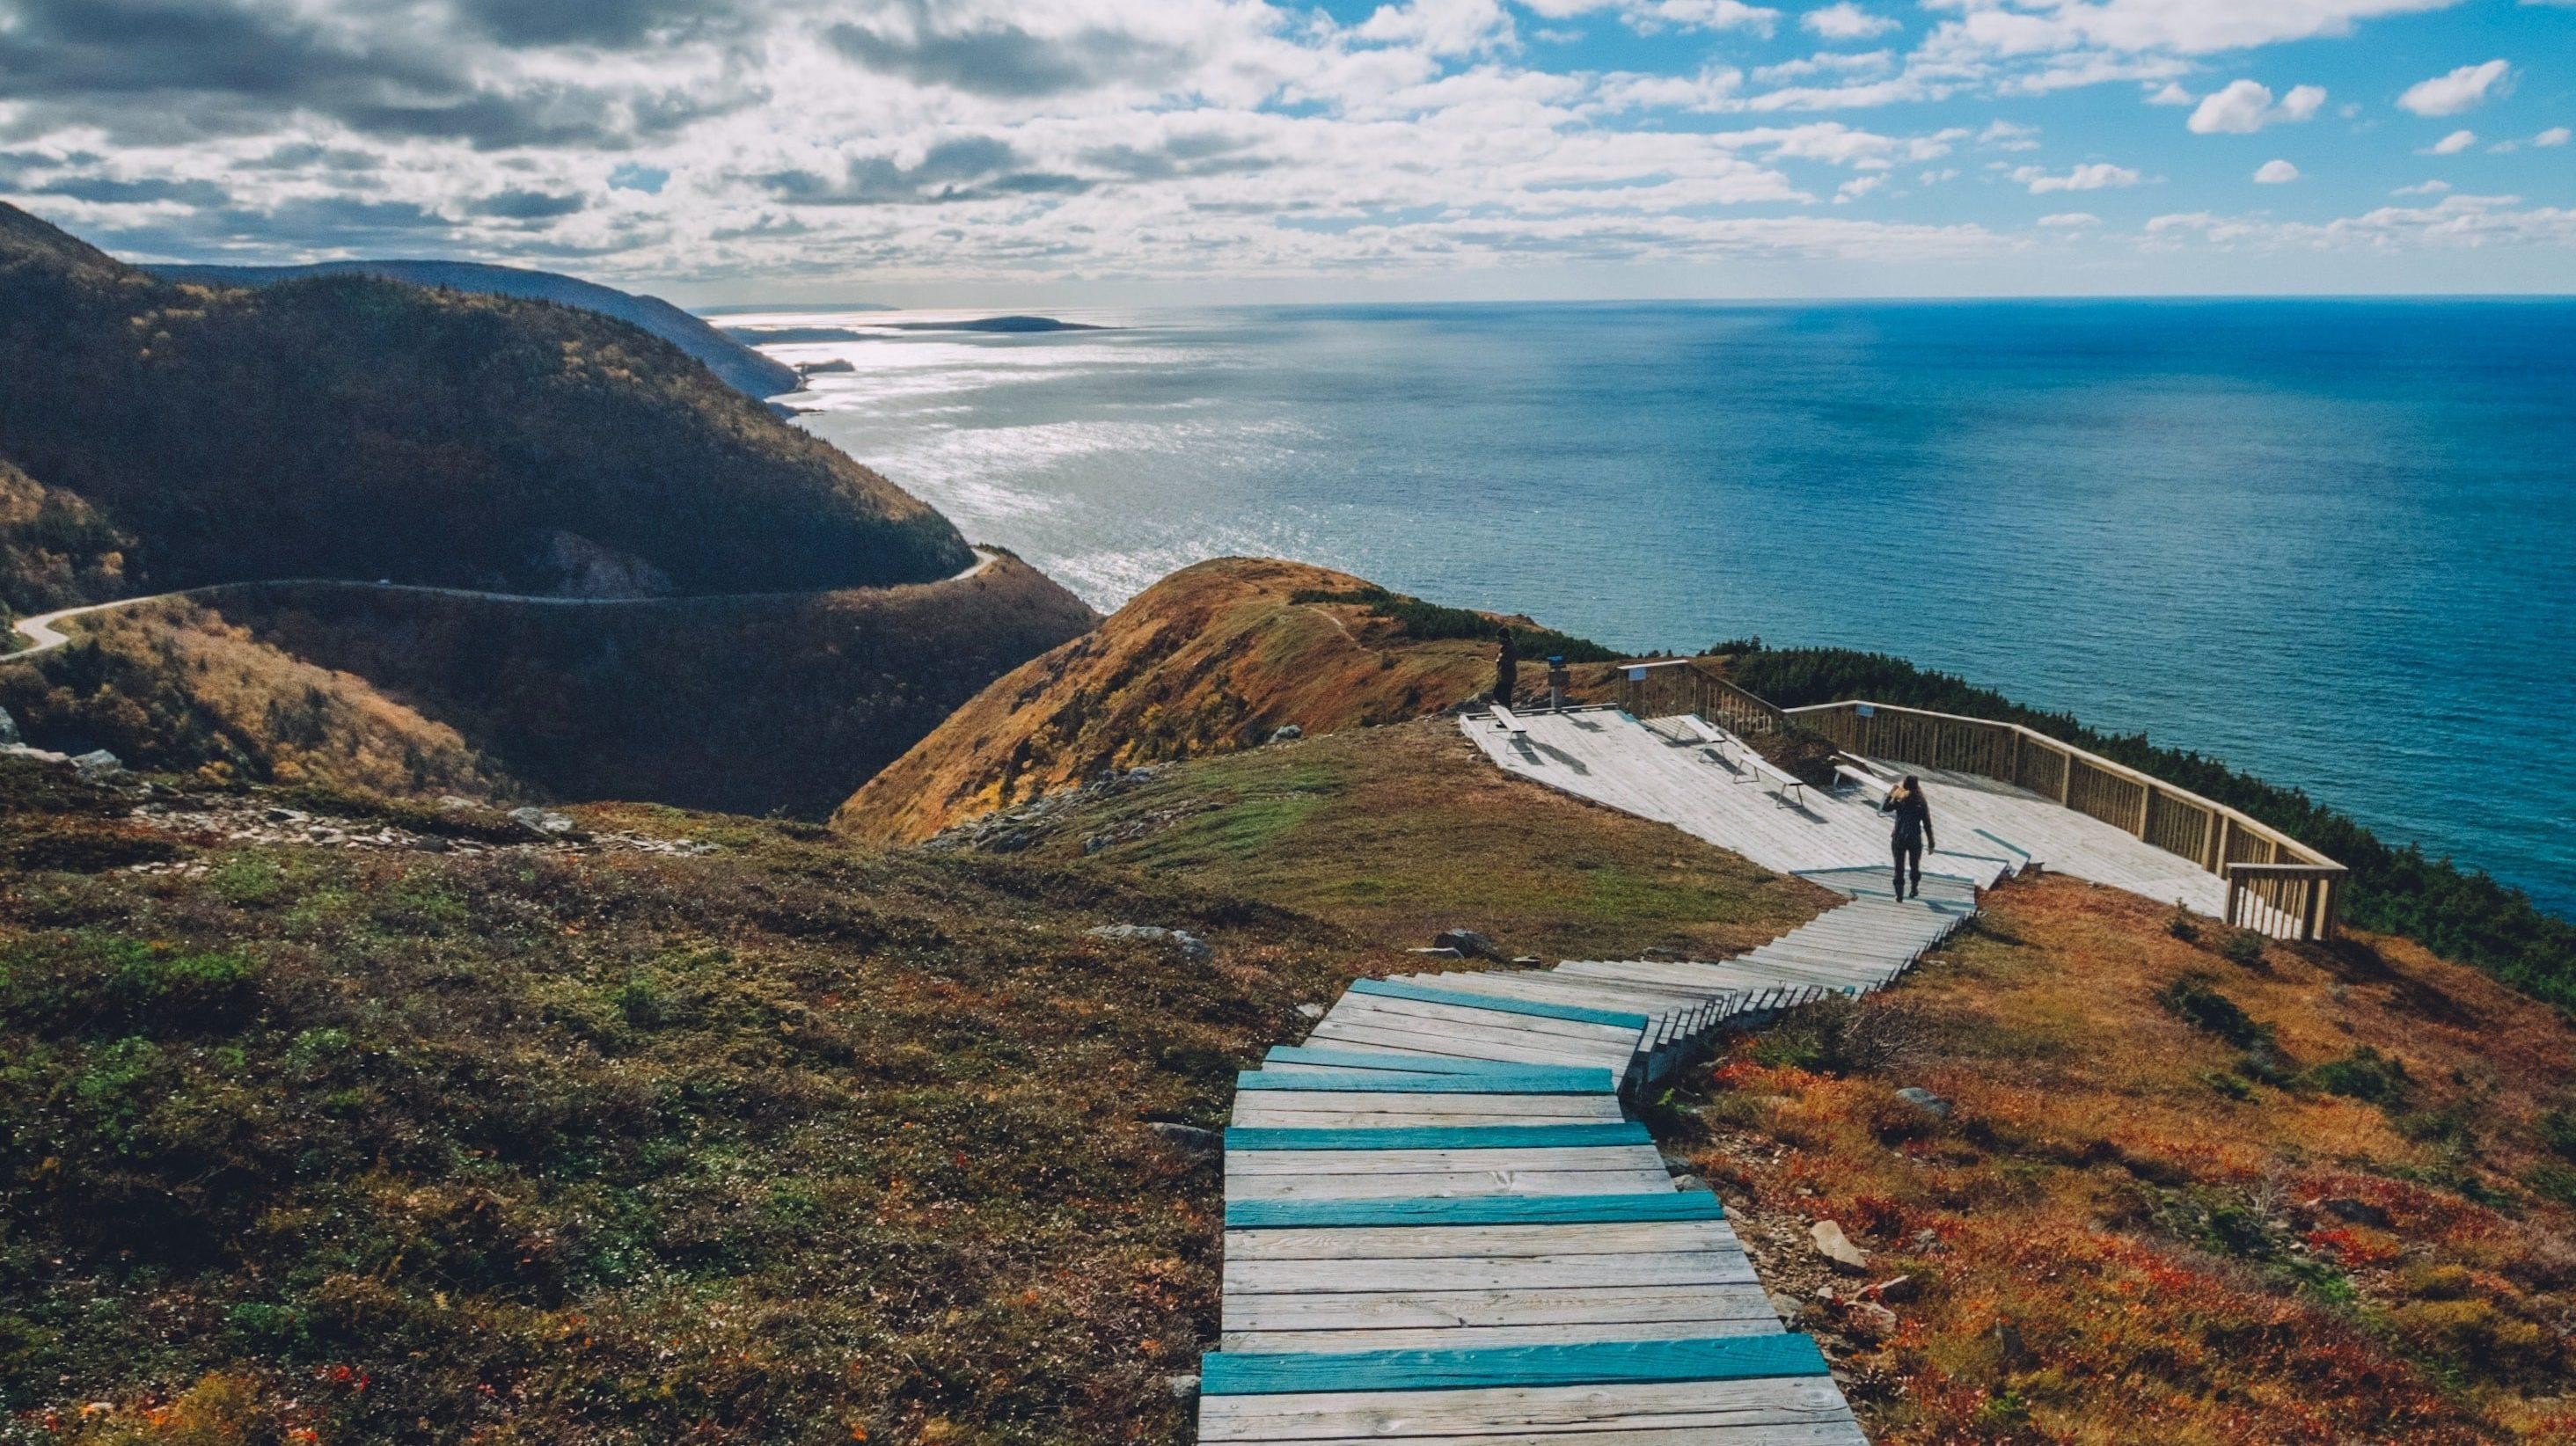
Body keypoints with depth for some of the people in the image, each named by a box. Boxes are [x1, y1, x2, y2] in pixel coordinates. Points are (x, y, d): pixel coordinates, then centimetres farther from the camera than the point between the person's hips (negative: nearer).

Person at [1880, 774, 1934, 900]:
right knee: (1915, 866, 21)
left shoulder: (1899, 800, -9)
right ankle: (1915, 890, 29)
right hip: (1915, 839, 1)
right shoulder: (1921, 802, -7)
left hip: (1899, 839, -1)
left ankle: (1899, 893, 4)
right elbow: (1927, 824, -4)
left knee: (1899, 867, 8)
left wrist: (1890, 793, 8)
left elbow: (1883, 808, 2)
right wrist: (1931, 842, 3)